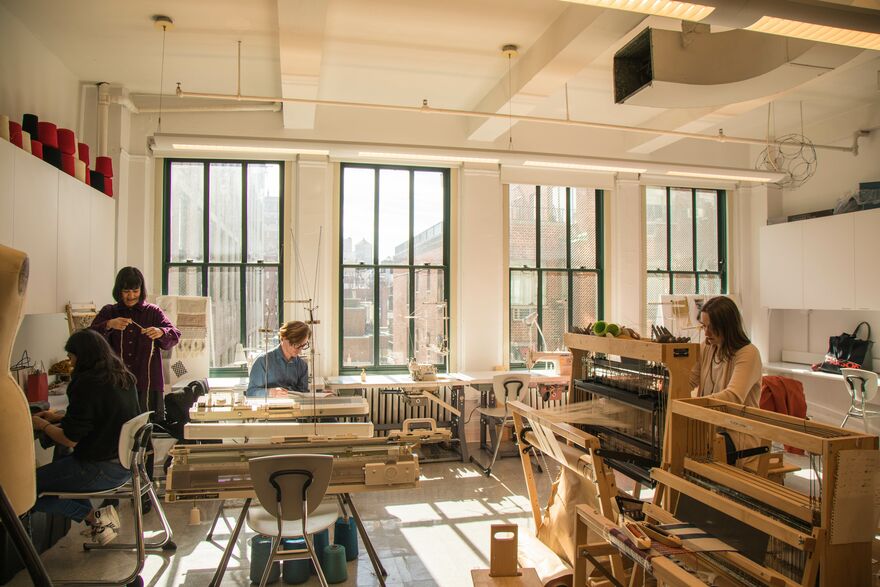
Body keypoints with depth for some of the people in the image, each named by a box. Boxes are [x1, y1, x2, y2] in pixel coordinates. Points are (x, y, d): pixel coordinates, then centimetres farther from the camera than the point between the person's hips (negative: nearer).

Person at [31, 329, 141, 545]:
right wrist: (57, 417, 24)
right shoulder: (123, 378, 7)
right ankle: (94, 519, 19)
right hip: (126, 463, 9)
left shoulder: (87, 384, -18)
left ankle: (93, 517, 0)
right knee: (61, 465, 29)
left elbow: (70, 439, -15)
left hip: (103, 469, -9)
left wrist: (41, 424, 3)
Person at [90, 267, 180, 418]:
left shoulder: (153, 312, 7)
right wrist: (108, 325, -18)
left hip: (148, 383, 0)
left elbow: (175, 336, -1)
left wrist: (161, 332, -23)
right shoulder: (108, 312, 10)